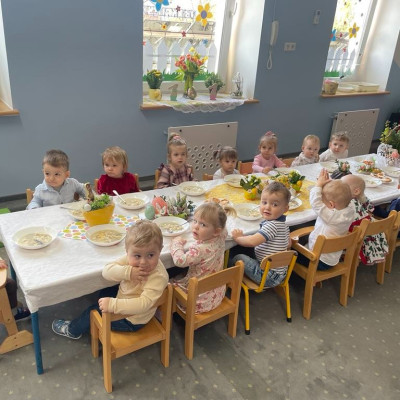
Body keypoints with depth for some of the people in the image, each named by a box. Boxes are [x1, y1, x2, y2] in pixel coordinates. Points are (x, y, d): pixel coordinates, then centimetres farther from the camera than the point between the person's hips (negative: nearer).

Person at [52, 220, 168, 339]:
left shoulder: (158, 277, -36)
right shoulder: (131, 258, -17)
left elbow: (144, 303, -44)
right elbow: (106, 271, -21)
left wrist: (113, 304, -46)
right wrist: (127, 272, -39)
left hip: (131, 321, -6)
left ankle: (73, 330, 40)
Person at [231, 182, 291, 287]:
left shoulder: (272, 225, -24)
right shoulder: (283, 224, 7)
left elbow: (252, 242, -31)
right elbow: (288, 244, 22)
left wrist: (237, 237, -13)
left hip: (269, 276, -10)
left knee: (238, 258, -8)